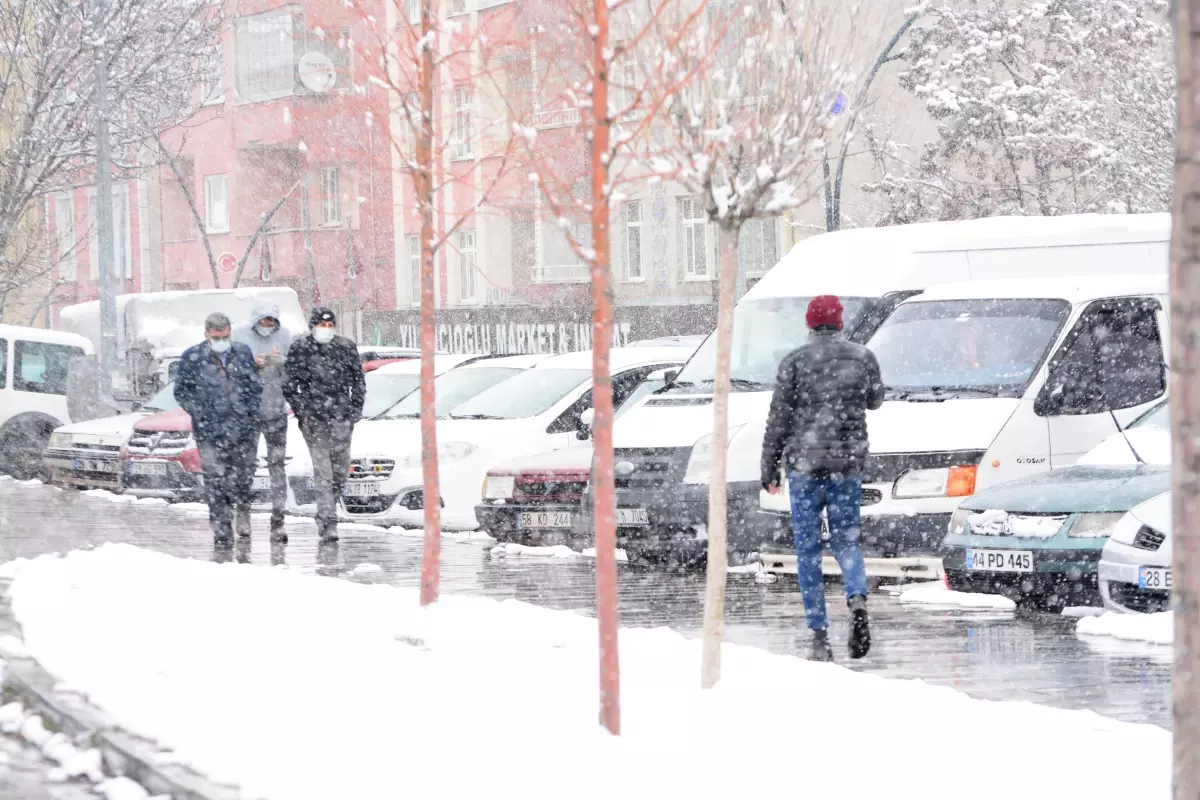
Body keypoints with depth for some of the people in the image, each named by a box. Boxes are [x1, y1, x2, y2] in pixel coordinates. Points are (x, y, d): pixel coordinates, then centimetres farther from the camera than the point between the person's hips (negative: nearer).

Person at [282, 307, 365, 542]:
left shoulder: (347, 348, 8)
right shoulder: (300, 349, 2)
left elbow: (358, 380, 15)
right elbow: (289, 383, 5)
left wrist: (356, 408, 7)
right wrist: (301, 410, -3)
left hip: (341, 417, 3)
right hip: (313, 417, -3)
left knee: (341, 467, 3)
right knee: (322, 468, -10)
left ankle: (326, 513, 25)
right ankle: (327, 522, -13)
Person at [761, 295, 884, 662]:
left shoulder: (795, 361, -4)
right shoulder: (863, 357, 3)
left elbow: (779, 416, -4)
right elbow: (875, 400, 20)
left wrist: (769, 467, 2)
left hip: (805, 464, -2)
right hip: (849, 465, 2)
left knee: (808, 550, 5)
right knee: (846, 539, 12)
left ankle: (819, 635, 0)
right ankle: (857, 599, -18)